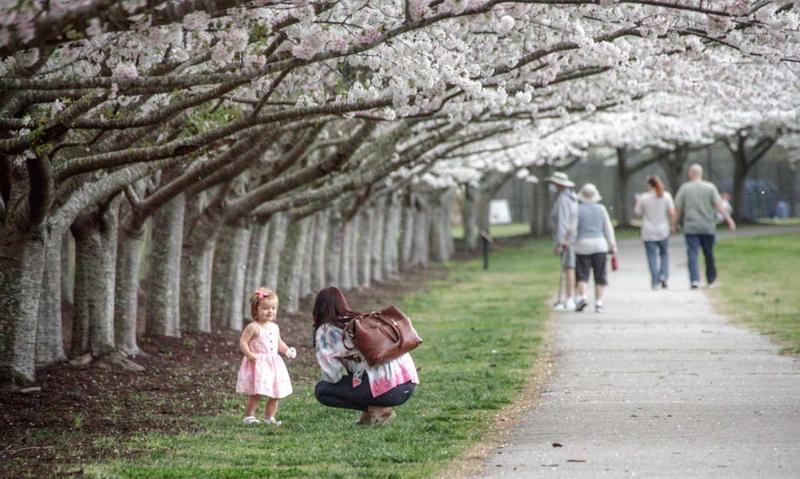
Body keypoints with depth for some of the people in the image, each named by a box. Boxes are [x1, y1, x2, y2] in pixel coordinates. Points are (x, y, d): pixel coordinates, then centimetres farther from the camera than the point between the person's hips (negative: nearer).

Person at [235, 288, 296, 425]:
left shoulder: (275, 327, 11)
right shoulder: (253, 327, -10)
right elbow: (243, 342, -13)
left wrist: (287, 350, 6)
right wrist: (249, 354, -27)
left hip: (274, 364, 7)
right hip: (258, 365, -7)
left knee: (275, 394, 9)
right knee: (256, 394, -10)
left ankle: (269, 417, 20)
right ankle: (249, 416, 2)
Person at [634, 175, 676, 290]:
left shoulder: (644, 198, -7)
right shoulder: (666, 196, -5)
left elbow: (638, 212, 3)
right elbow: (672, 212, -8)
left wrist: (638, 201, 18)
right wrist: (671, 224, 9)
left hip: (648, 233, -1)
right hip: (663, 231, 1)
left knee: (652, 257, 2)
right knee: (664, 253, 19)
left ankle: (655, 282, -2)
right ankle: (663, 276, 2)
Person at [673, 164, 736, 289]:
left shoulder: (684, 188, 1)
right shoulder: (710, 187, 1)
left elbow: (678, 208, 3)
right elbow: (719, 205, -7)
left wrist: (674, 224, 13)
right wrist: (729, 219, -6)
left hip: (690, 228, -1)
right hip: (708, 227, 1)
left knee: (692, 254, -3)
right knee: (709, 254, 13)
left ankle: (694, 280, -18)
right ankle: (710, 280, 22)